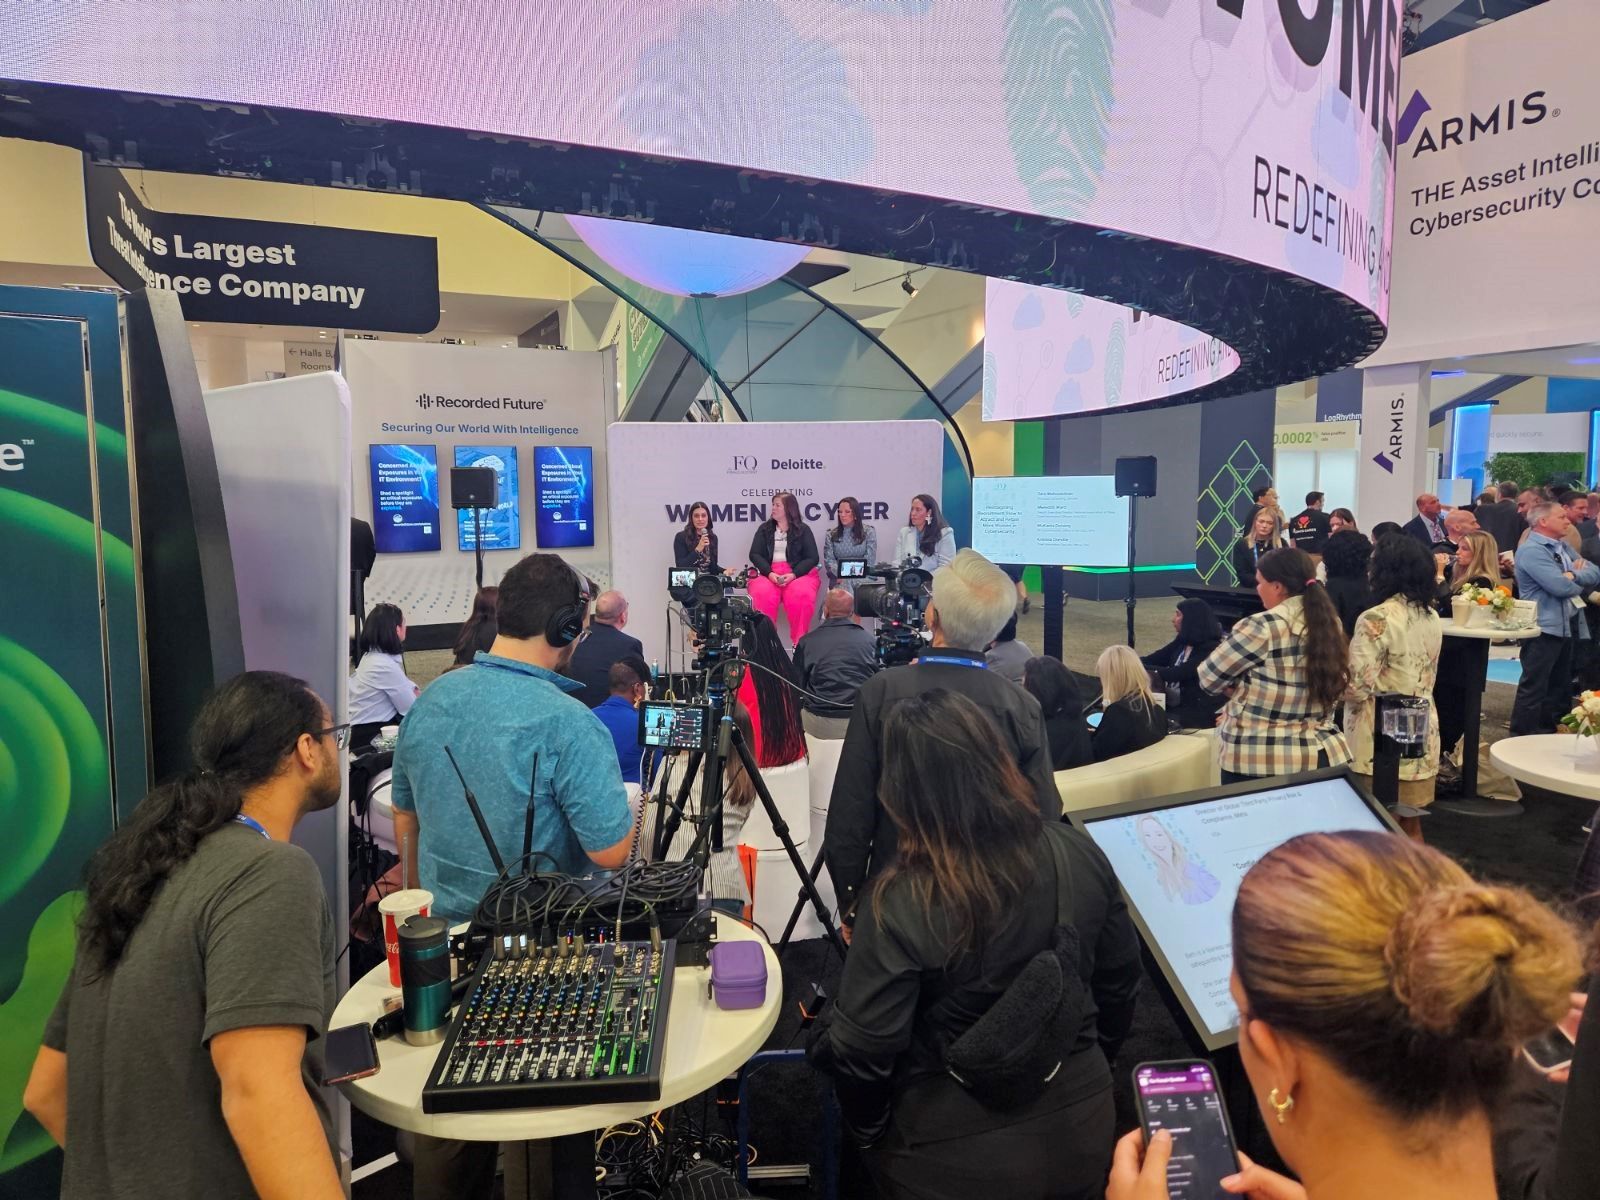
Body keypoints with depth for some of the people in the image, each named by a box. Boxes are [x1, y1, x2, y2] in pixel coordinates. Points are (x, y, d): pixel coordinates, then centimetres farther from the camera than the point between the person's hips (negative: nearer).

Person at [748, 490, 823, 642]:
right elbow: (755, 554, 7)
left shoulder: (803, 530, 10)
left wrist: (793, 574, -13)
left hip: (798, 572, -1)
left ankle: (800, 642, -20)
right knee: (761, 595, -31)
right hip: (767, 572, 1)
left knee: (802, 595, -33)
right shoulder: (764, 529, 16)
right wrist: (769, 573, -11)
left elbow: (813, 558, 3)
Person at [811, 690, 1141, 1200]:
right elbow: (1120, 982, 0)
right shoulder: (1079, 853, -14)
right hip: (1083, 1129, 4)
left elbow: (859, 1053, -19)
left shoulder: (900, 905, -28)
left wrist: (867, 1132, 1)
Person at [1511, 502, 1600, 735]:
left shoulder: (1563, 547, 15)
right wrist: (1581, 581, -1)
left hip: (1566, 626, 10)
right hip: (1543, 628, -9)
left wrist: (1573, 575, -12)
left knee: (1560, 685, 16)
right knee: (1534, 686, -6)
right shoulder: (1531, 550, -15)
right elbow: (1561, 587, -22)